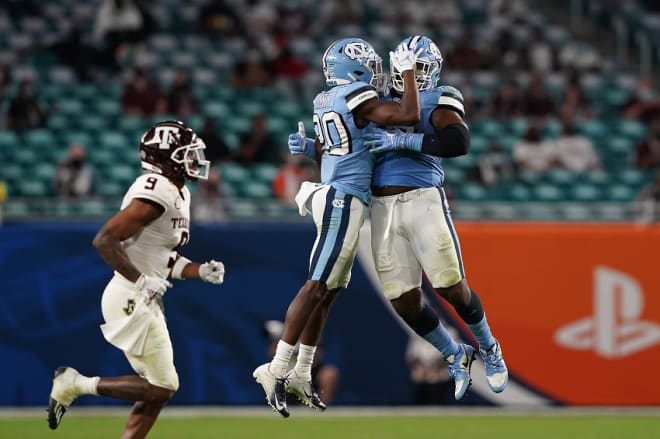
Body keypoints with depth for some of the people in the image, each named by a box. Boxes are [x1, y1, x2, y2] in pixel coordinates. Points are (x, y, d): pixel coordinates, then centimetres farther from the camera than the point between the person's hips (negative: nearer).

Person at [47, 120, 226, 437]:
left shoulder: (179, 195, 14)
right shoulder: (157, 192, -17)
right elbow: (105, 239, -23)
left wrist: (201, 272, 6)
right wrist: (141, 281, -24)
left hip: (146, 301, 10)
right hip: (131, 300, -10)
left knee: (158, 390, 10)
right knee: (162, 387, -7)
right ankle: (77, 384, 0)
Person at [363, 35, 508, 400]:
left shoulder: (438, 100, 2)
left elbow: (458, 142, -18)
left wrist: (401, 140, -19)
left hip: (422, 201, -5)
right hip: (382, 209, 5)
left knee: (451, 288, -6)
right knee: (404, 302, 1)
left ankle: (488, 348, 21)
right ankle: (455, 357, 23)